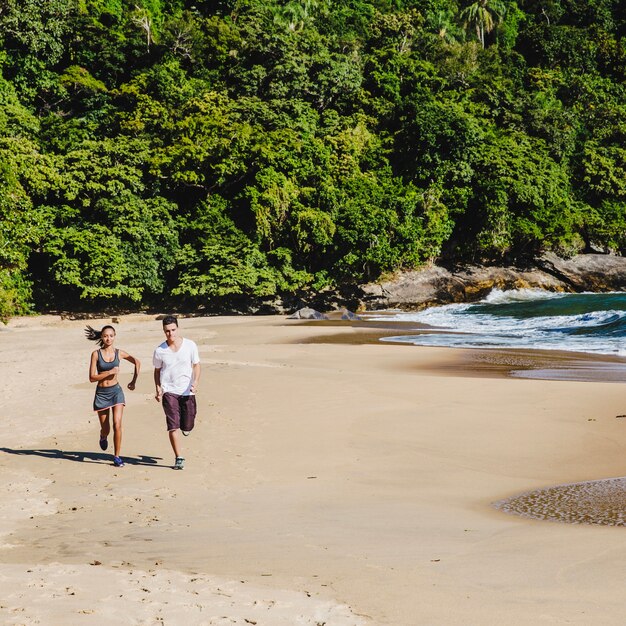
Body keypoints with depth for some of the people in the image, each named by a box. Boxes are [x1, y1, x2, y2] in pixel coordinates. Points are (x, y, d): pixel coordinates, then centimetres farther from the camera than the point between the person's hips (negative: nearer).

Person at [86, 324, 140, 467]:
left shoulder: (119, 353, 0)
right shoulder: (96, 354, -6)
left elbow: (137, 362, 16)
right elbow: (92, 378, -9)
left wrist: (134, 381, 14)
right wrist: (110, 372, -18)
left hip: (116, 391, 0)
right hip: (101, 393, 0)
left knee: (117, 424, -14)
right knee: (105, 429, 9)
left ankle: (117, 457, -3)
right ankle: (103, 437, 47)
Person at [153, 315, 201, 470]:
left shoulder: (190, 345, -4)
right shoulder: (159, 351, -3)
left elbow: (196, 365, 3)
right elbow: (157, 371, 10)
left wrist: (195, 382, -14)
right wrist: (158, 389, -2)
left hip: (187, 391, 1)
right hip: (169, 391, -1)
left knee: (188, 426, 7)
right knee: (173, 426, -10)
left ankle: (184, 427, 45)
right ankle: (179, 458, -3)